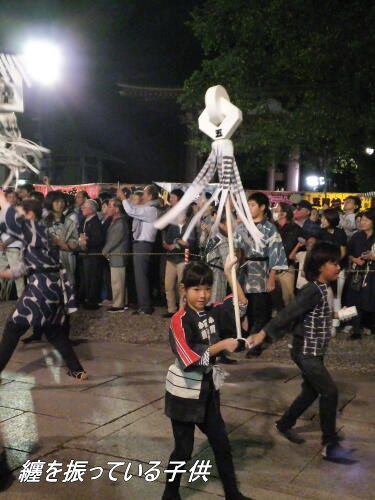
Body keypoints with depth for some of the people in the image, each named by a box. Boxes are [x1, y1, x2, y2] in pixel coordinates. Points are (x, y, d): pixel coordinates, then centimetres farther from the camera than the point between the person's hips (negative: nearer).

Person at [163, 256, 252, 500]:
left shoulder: (213, 313, -2)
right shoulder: (179, 321, -21)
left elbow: (242, 304, 3)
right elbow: (190, 359, -28)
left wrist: (230, 273, -5)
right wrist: (222, 345, -26)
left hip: (208, 389, 6)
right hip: (184, 393, -6)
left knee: (222, 444, 16)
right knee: (184, 449, 7)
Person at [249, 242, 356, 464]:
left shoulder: (322, 288, 7)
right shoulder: (313, 291, -22)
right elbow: (288, 313, -30)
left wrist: (331, 315, 36)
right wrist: (264, 333, -36)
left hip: (314, 351, 10)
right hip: (306, 352, -10)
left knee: (311, 391, 18)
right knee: (329, 391, -8)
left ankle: (285, 424, 35)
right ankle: (330, 445, 1)